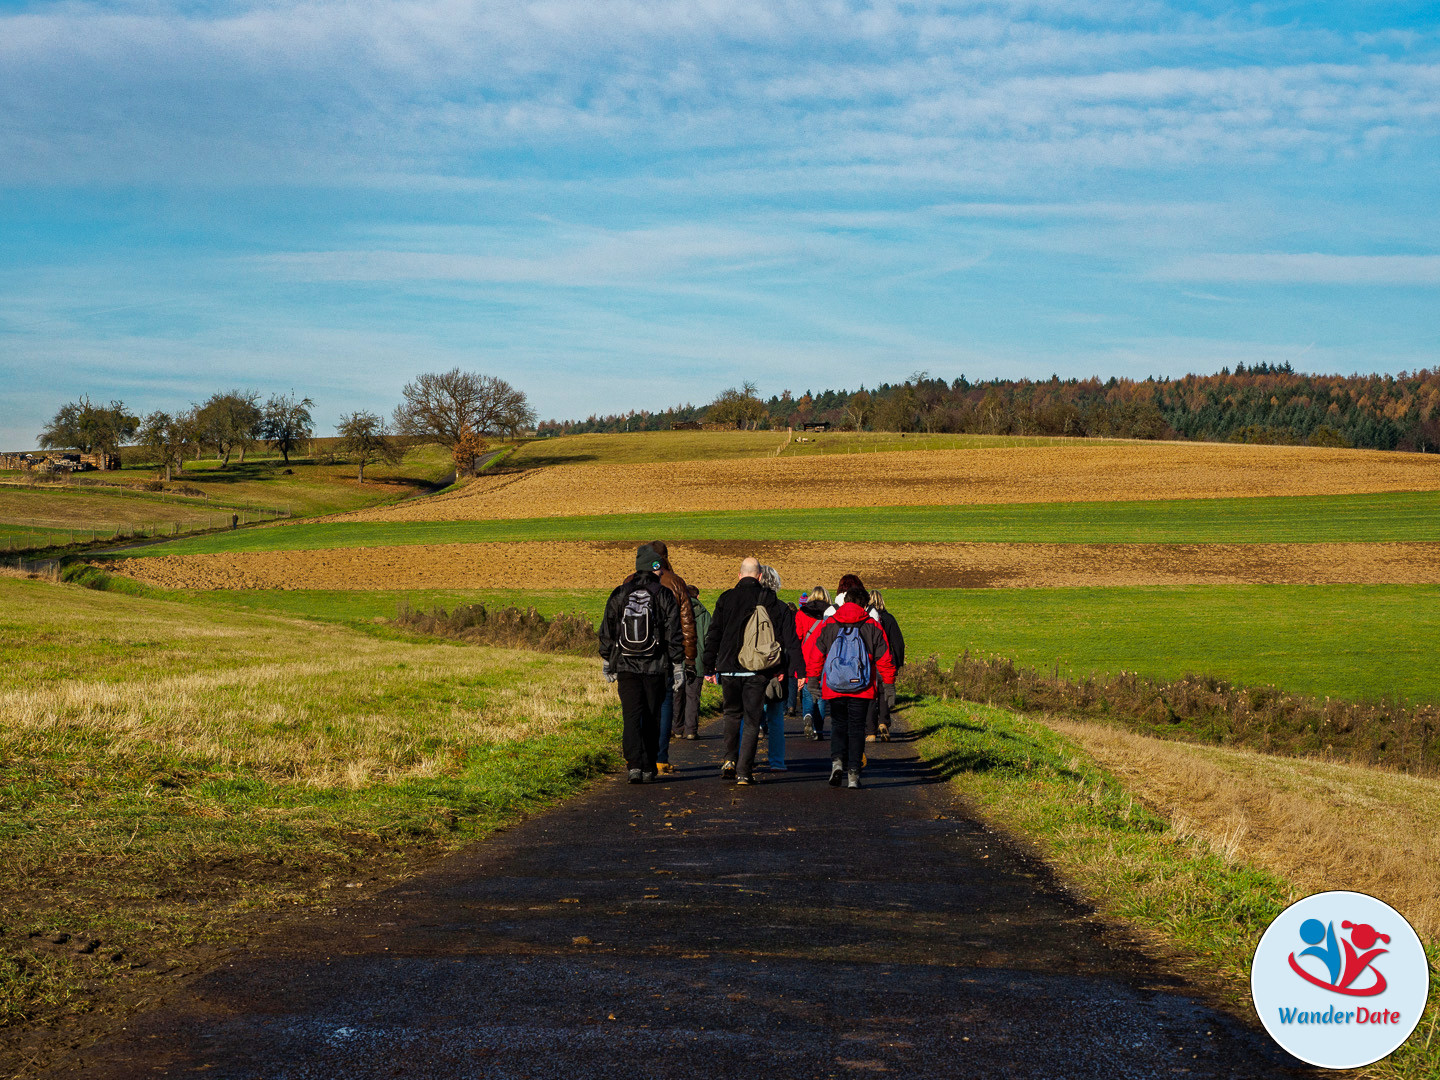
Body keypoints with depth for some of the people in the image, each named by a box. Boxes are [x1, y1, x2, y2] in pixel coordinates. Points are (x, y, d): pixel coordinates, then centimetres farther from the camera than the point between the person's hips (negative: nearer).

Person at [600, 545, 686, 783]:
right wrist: (678, 666, 1)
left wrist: (607, 661, 18)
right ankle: (649, 768, 18)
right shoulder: (664, 596, -5)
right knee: (652, 718, 12)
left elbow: (606, 631, 8)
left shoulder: (619, 595, 3)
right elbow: (674, 634, -5)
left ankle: (635, 764, -19)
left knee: (631, 716, -2)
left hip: (626, 666, 1)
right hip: (655, 667, -1)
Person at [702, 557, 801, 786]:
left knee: (732, 713, 21)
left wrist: (709, 667, 7)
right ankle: (744, 771, 0)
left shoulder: (726, 599, 0)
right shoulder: (773, 603, 1)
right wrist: (784, 667, 5)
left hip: (729, 669, 1)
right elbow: (789, 637, 1)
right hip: (758, 672, -1)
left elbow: (713, 636, 2)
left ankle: (730, 759, 9)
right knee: (752, 720, 5)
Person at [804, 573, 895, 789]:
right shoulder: (873, 627, 1)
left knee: (838, 725, 13)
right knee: (856, 727, 6)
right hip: (862, 689, 0)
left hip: (834, 688, 0)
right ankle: (853, 772, -1)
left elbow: (814, 655, 3)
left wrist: (813, 680, 10)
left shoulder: (828, 625, 1)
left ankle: (837, 760, -10)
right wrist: (888, 683, 11)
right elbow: (884, 658, 3)